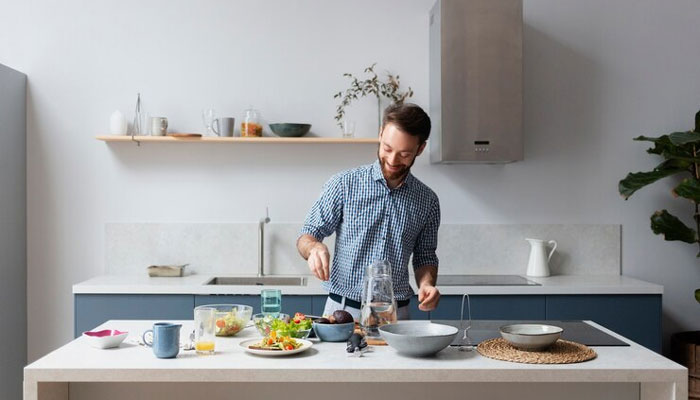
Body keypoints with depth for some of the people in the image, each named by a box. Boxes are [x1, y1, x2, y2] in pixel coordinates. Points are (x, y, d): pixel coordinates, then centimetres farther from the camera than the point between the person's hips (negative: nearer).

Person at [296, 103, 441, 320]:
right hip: (343, 310, -2)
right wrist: (315, 248, -20)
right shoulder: (344, 184, -1)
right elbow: (305, 237, 2)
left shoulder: (427, 200, 6)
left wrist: (426, 284, -4)